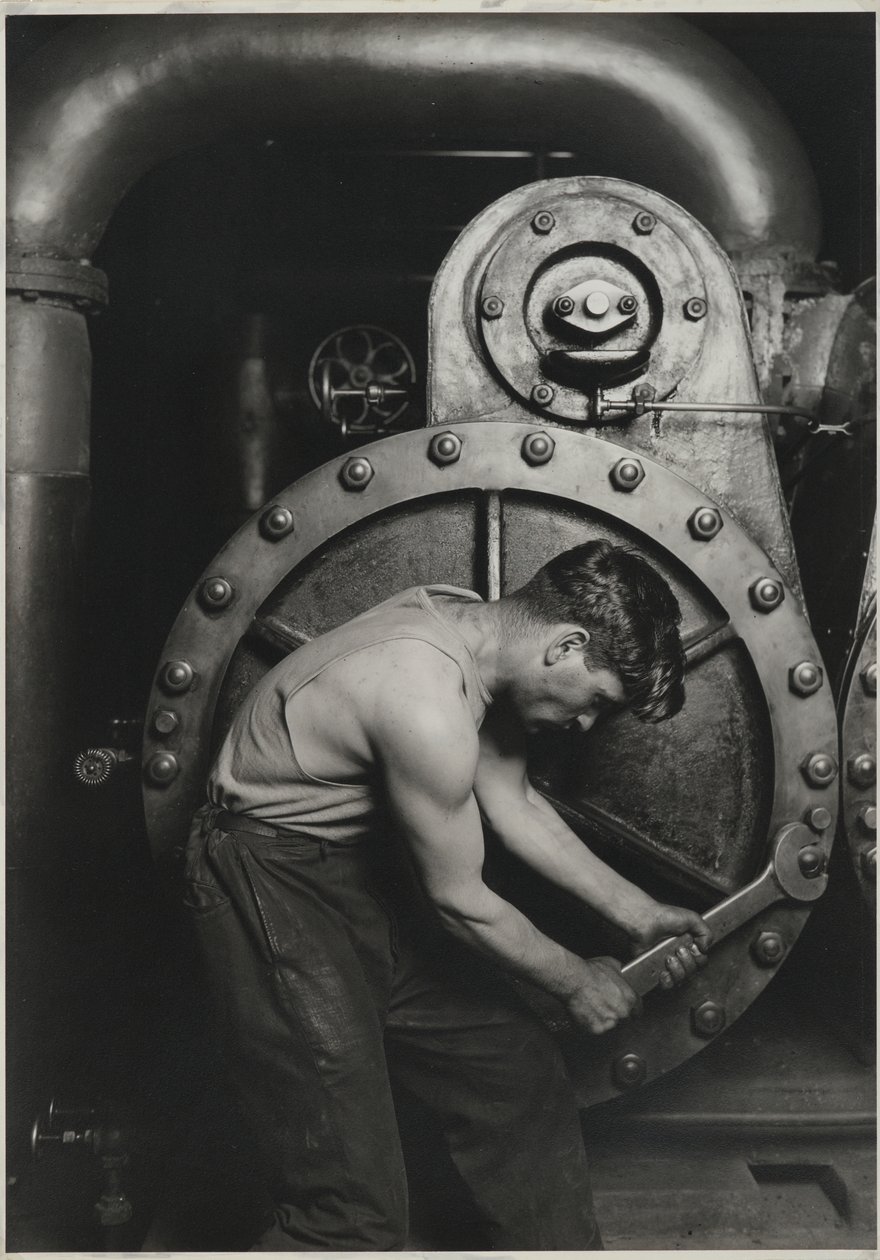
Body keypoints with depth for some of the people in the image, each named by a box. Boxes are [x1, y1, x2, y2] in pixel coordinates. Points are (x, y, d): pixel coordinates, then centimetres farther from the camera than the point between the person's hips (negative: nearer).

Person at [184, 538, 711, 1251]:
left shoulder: (470, 627, -3)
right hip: (274, 889, -9)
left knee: (520, 1073, 14)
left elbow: (512, 801, 9)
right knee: (356, 1211, -7)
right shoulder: (429, 708, -31)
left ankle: (561, 1249, 32)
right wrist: (574, 982, -1)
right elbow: (460, 902, -18)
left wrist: (636, 912, 7)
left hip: (366, 867, 9)